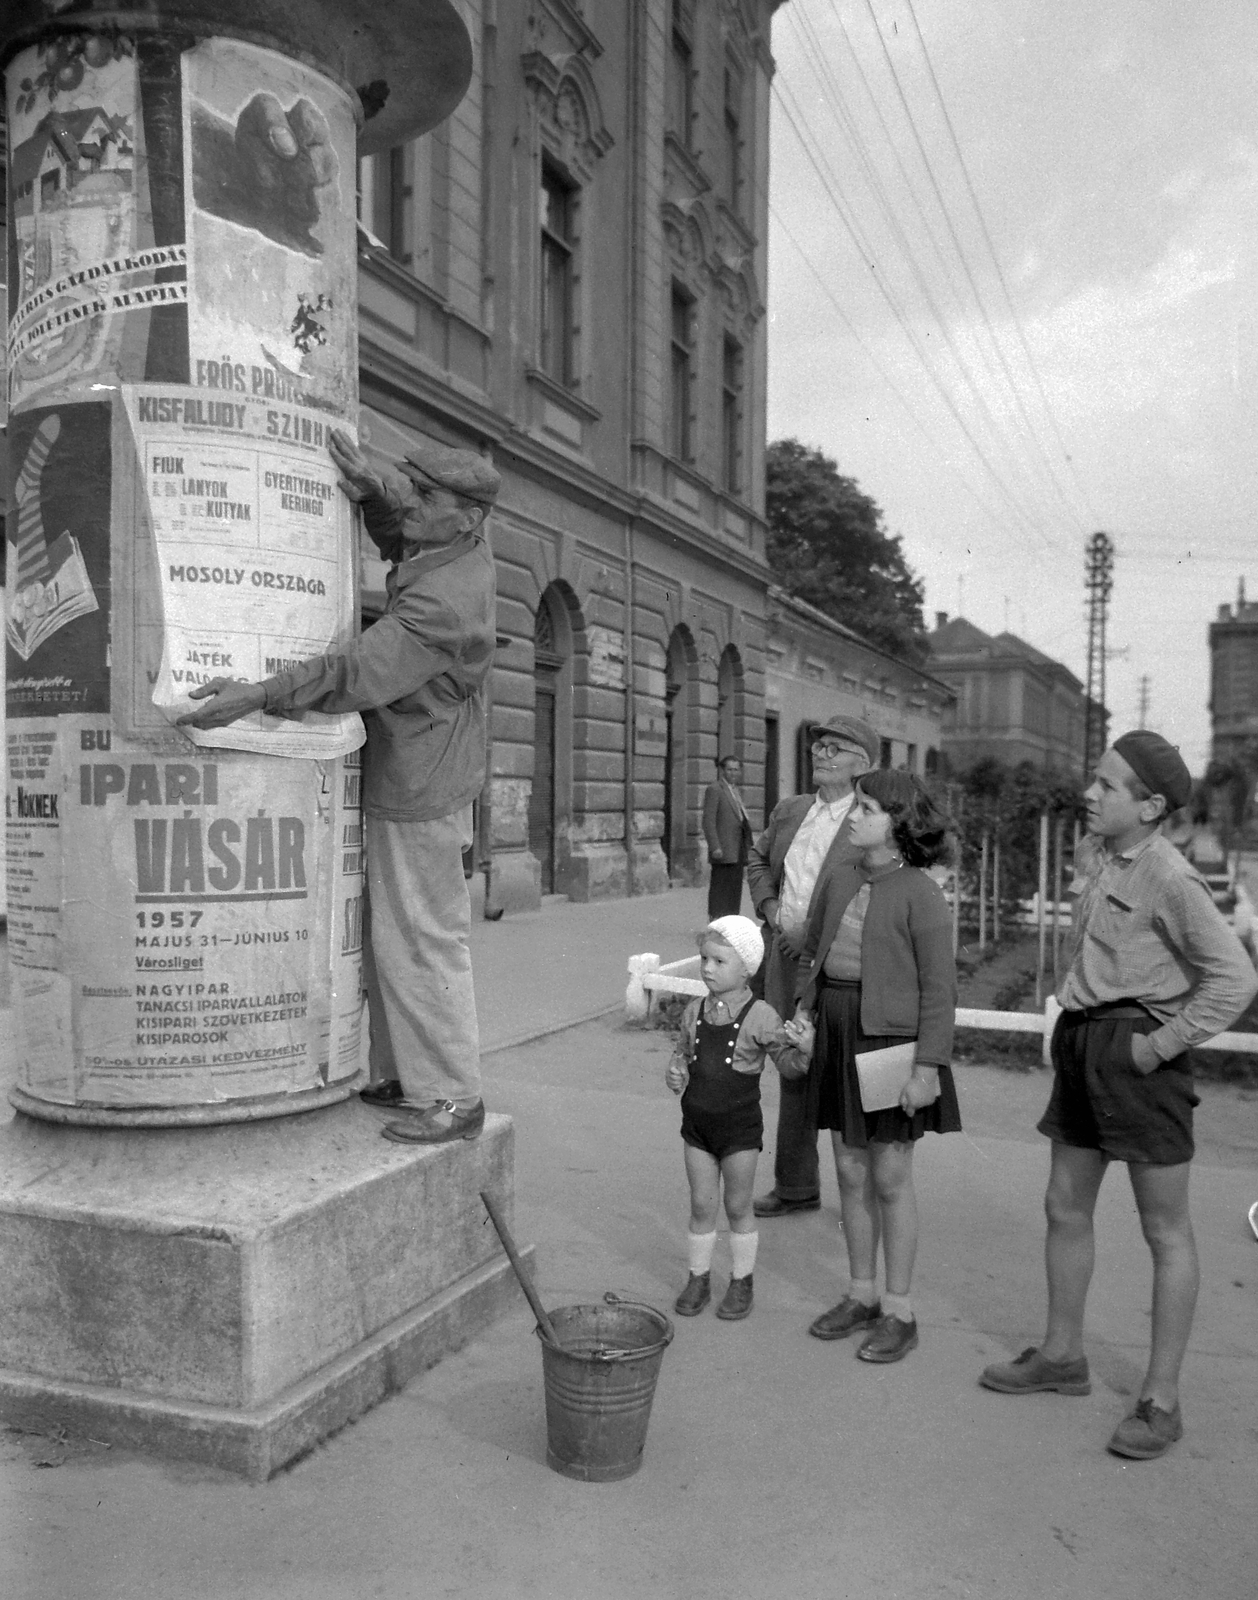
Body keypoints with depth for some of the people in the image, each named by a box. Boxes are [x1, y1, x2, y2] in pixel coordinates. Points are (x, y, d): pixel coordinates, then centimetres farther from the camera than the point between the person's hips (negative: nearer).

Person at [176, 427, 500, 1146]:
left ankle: (454, 1097, 8)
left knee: (420, 943, -3)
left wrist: (257, 696, -34)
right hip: (415, 782, 10)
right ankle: (403, 1074, 26)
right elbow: (396, 525, 21)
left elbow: (355, 673, -31)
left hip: (417, 797, -10)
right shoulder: (468, 554, 5)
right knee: (390, 939, 16)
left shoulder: (442, 605, -24)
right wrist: (372, 485, -1)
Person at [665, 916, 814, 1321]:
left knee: (737, 1207, 9)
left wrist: (803, 1049, -29)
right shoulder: (694, 1013, 1)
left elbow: (787, 1064, -9)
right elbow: (682, 1052, 17)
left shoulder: (760, 1017, -12)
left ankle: (741, 1283, 26)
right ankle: (698, 1279, 27)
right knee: (701, 1204, 12)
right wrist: (675, 1071, -3)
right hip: (697, 1122, 4)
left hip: (740, 1125, -4)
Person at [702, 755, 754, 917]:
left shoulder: (736, 791, 21)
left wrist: (748, 848, 14)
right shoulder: (714, 790, -4)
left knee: (735, 891, 9)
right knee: (720, 892, -7)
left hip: (738, 853, 8)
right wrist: (715, 847, -20)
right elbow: (708, 820, -12)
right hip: (724, 852, -8)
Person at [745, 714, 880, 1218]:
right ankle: (796, 1187, 31)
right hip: (786, 961, 7)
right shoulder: (790, 810, 11)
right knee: (794, 1075, 16)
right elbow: (757, 859, 25)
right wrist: (770, 907, 7)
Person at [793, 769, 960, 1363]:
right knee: (850, 1173, 14)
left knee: (890, 1178, 5)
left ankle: (899, 1311, 21)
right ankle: (861, 1294, 31)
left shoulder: (920, 893, -13)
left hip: (892, 1040, -6)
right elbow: (810, 956, 15)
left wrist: (928, 1067, -16)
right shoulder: (837, 878, 4)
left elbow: (938, 988, -14)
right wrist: (802, 1015, 7)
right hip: (838, 1036, 6)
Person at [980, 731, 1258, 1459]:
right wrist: (1077, 1025, 11)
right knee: (1066, 1208, 17)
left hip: (1137, 1051, -8)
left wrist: (1161, 1043, -17)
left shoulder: (1170, 879, -18)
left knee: (1166, 1230, 6)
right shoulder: (1091, 854, 5)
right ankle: (1063, 1355, 34)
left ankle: (1161, 1399, 17)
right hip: (1083, 1040, 8)